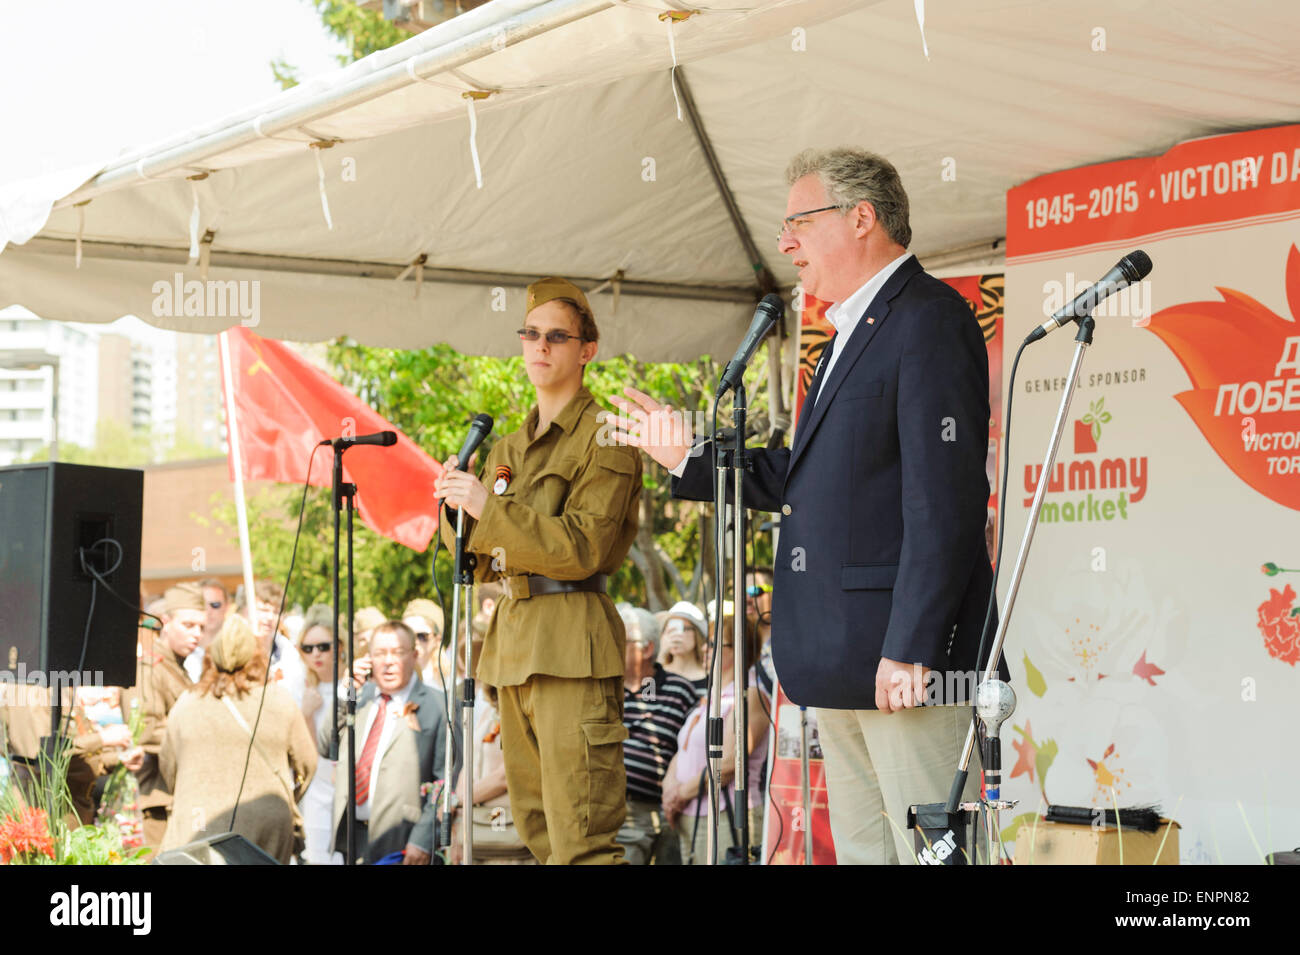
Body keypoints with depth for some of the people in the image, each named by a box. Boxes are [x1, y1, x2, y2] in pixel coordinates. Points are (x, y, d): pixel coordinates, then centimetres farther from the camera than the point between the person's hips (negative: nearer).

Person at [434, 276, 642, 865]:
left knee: (580, 838, -14)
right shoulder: (509, 448, 21)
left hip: (572, 643, -8)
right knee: (535, 827, 10)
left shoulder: (603, 437, -3)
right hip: (512, 640, 8)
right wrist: (457, 507, 2)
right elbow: (481, 564, 20)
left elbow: (582, 547, -14)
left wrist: (490, 510, -16)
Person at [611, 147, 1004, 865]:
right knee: (858, 846, 13)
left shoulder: (928, 320, -11)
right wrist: (689, 457, 20)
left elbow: (944, 500, -19)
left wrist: (910, 649, -23)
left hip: (903, 653, -10)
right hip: (841, 657, 10)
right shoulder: (852, 333, 22)